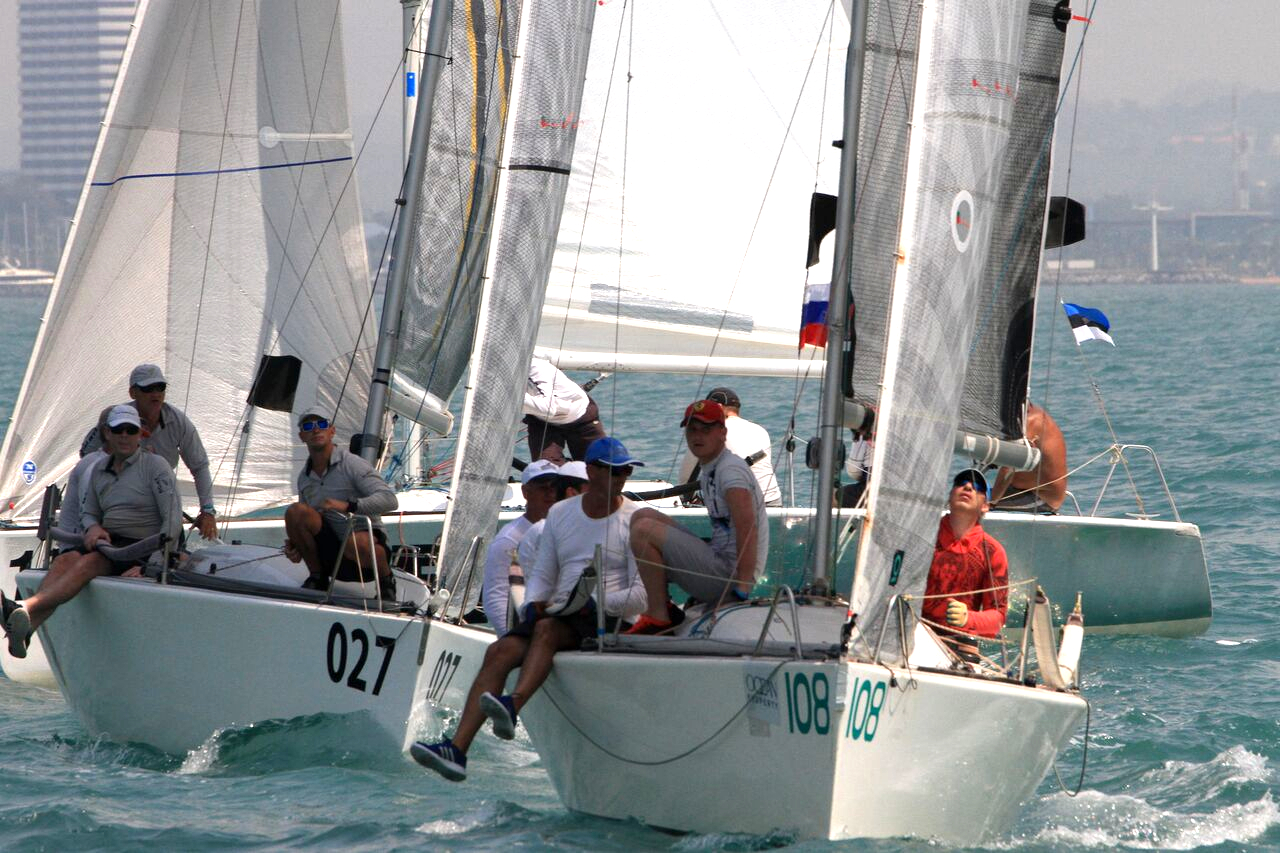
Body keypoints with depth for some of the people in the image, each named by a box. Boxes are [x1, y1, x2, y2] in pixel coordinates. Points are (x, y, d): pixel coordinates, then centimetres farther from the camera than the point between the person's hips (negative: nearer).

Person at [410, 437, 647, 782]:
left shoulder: (634, 520, 1)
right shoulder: (560, 514, 17)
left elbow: (643, 595, -6)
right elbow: (542, 575, 19)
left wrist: (593, 604, -17)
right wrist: (534, 604, -3)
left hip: (609, 622, -5)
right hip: (561, 615, 5)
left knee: (547, 629, -34)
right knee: (500, 651, -20)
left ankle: (513, 706, -57)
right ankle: (457, 749, -32)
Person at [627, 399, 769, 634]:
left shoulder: (731, 469, -14)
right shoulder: (707, 471, 18)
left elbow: (747, 527, -24)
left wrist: (742, 588, -29)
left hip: (728, 575, -10)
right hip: (720, 564, 10)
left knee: (643, 531, -18)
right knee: (643, 516, 15)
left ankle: (658, 617, -12)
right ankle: (662, 607, 8)